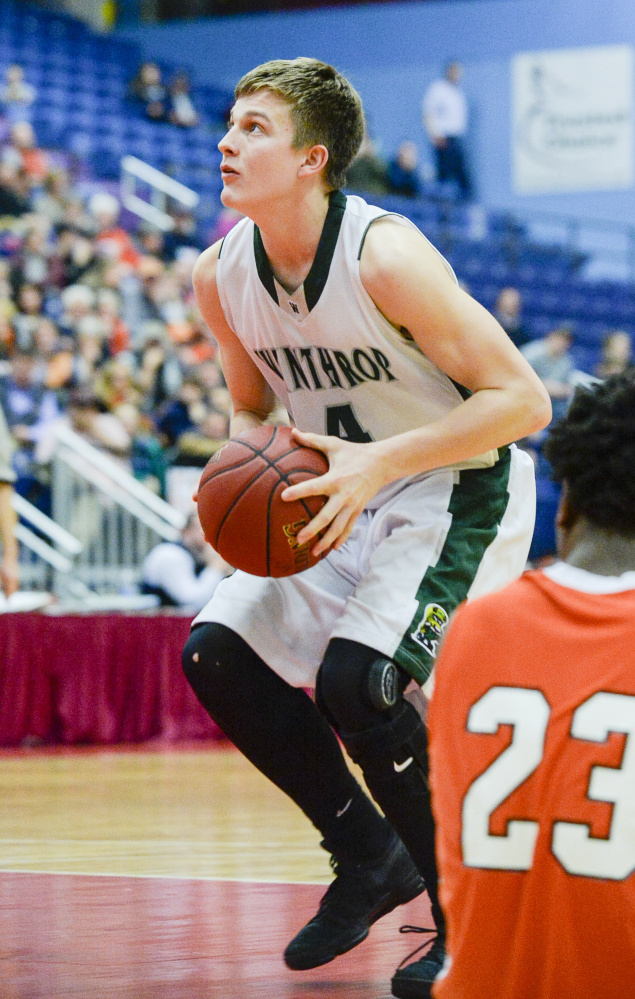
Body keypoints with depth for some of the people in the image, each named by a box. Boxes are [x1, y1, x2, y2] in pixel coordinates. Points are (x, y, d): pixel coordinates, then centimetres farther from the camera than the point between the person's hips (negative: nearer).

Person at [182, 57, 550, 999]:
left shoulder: (386, 256, -27)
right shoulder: (219, 276, -5)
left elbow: (522, 399, -25)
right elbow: (255, 408, 14)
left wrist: (377, 465, -31)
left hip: (461, 489, -8)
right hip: (352, 498, 8)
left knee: (356, 678, -25)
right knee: (218, 653, -1)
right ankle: (369, 857, 14)